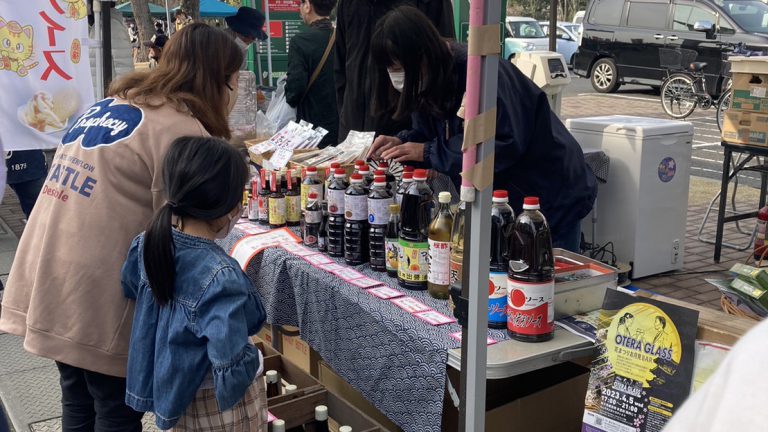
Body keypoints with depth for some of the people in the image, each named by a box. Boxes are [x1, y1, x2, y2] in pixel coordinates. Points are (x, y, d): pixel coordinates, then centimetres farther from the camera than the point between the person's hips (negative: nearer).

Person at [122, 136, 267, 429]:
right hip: (220, 404, -7)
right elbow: (232, 367, -33)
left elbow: (131, 288, 11)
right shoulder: (221, 276, -33)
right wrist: (255, 361, -13)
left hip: (172, 387, 7)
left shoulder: (148, 244, -11)